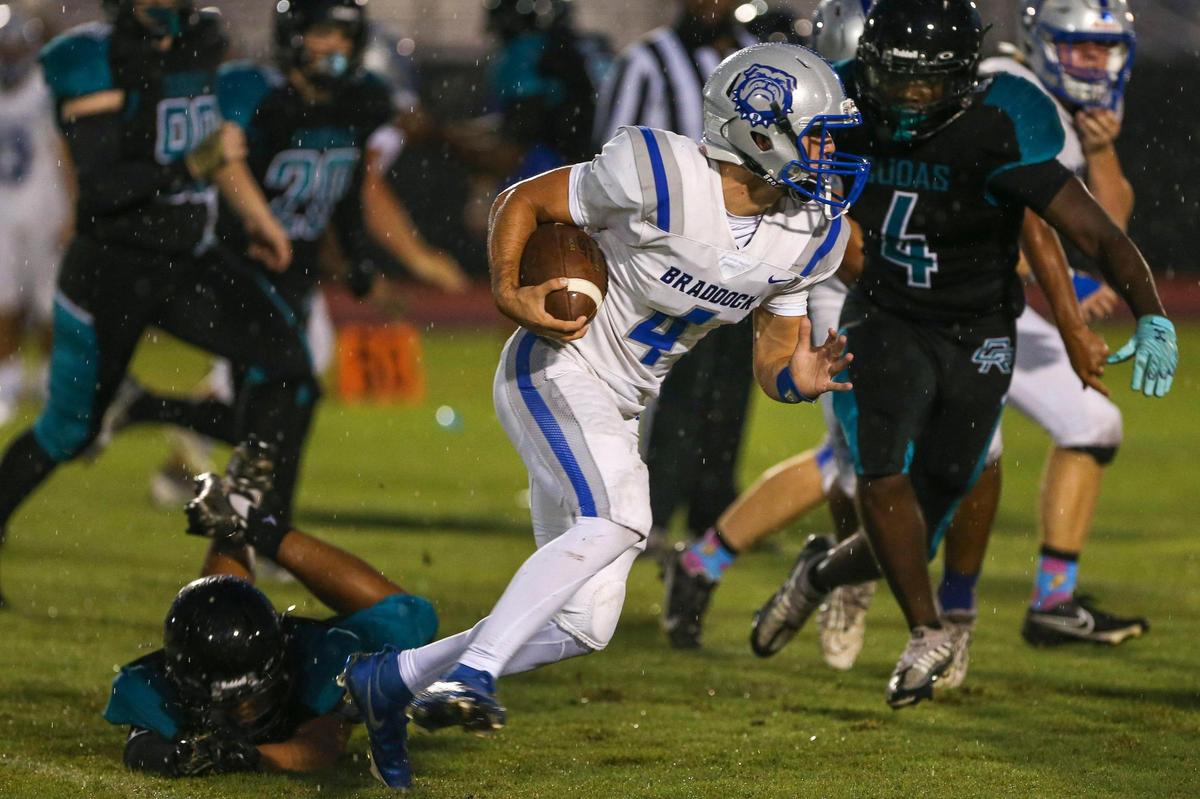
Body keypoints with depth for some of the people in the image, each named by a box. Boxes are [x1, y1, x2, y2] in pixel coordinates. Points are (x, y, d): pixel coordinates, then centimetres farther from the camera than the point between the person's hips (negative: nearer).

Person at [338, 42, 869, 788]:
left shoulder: (809, 237, -2)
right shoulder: (660, 176, -20)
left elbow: (774, 359, 7)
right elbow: (522, 201, -8)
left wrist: (798, 380, -16)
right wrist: (509, 293, -23)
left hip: (616, 415, 8)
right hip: (556, 371, -8)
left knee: (585, 627, 5)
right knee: (615, 521, -33)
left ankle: (390, 678, 19)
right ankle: (471, 674, -31)